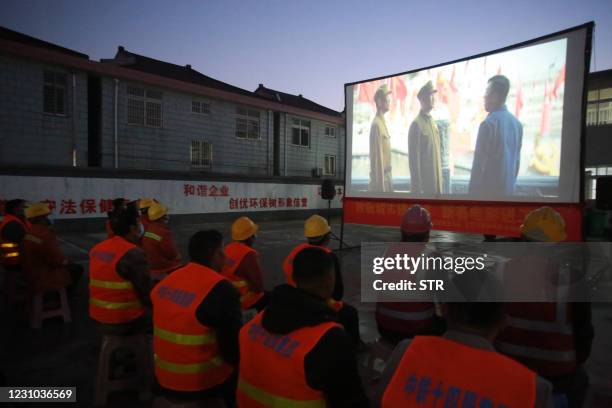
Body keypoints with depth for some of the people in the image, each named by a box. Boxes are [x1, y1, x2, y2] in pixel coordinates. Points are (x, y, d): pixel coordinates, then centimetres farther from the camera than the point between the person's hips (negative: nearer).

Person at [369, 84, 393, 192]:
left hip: (387, 175, 9)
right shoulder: (376, 124, -16)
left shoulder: (383, 122, 14)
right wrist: (381, 184, -20)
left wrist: (388, 178, 17)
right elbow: (377, 156, -19)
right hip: (380, 176, -9)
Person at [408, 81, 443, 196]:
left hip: (435, 183, 8)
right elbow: (413, 157, -15)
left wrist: (439, 180, 14)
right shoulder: (416, 124, -11)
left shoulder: (433, 123, 14)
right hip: (423, 182, -8)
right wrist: (418, 186, -17)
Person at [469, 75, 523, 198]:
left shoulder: (489, 123, -16)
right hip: (508, 189, 7)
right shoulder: (516, 123, 7)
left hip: (488, 189, -7)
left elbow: (479, 162, -16)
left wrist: (473, 190, -9)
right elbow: (517, 159, 12)